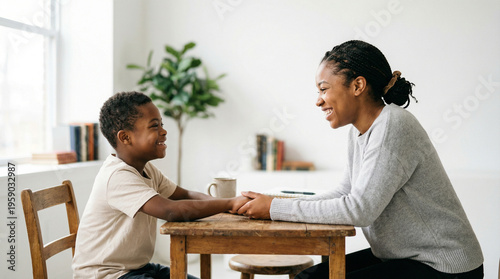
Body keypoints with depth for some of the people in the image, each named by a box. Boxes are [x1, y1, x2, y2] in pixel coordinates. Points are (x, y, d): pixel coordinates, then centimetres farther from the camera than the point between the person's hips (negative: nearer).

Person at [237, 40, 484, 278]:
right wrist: (278, 205, -4)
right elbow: (345, 193, 8)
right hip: (401, 256, 8)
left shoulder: (393, 126, -23)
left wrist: (275, 209, -20)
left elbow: (359, 210, -27)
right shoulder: (360, 131, 5)